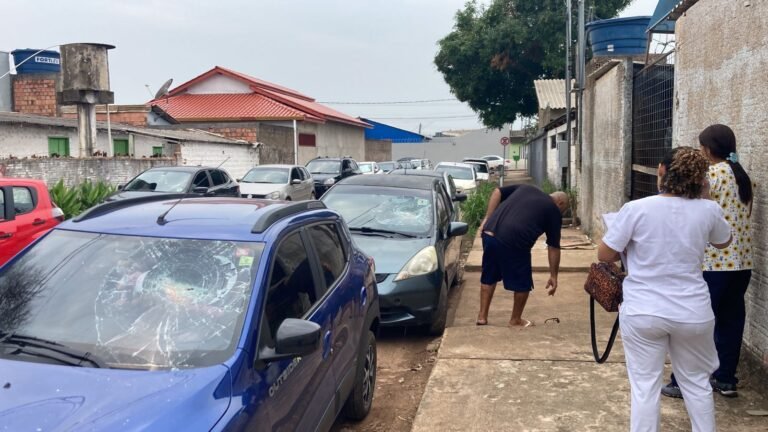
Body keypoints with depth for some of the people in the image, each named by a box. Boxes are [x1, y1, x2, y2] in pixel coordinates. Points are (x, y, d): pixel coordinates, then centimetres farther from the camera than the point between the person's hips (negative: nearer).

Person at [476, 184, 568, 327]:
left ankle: (482, 316, 27)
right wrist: (553, 275, 21)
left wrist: (487, 219, 14)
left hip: (489, 234, 6)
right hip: (514, 243, -6)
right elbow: (554, 247, 14)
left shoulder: (526, 188, 26)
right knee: (523, 284, 16)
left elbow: (498, 192, 17)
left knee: (489, 277, 23)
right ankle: (516, 320, 28)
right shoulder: (554, 211, 13)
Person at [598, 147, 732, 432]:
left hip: (642, 313, -2)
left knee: (645, 386, 8)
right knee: (696, 382, 21)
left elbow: (604, 255, -7)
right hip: (693, 313, 3)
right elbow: (723, 242, 18)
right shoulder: (709, 210, -5)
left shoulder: (636, 209, -14)